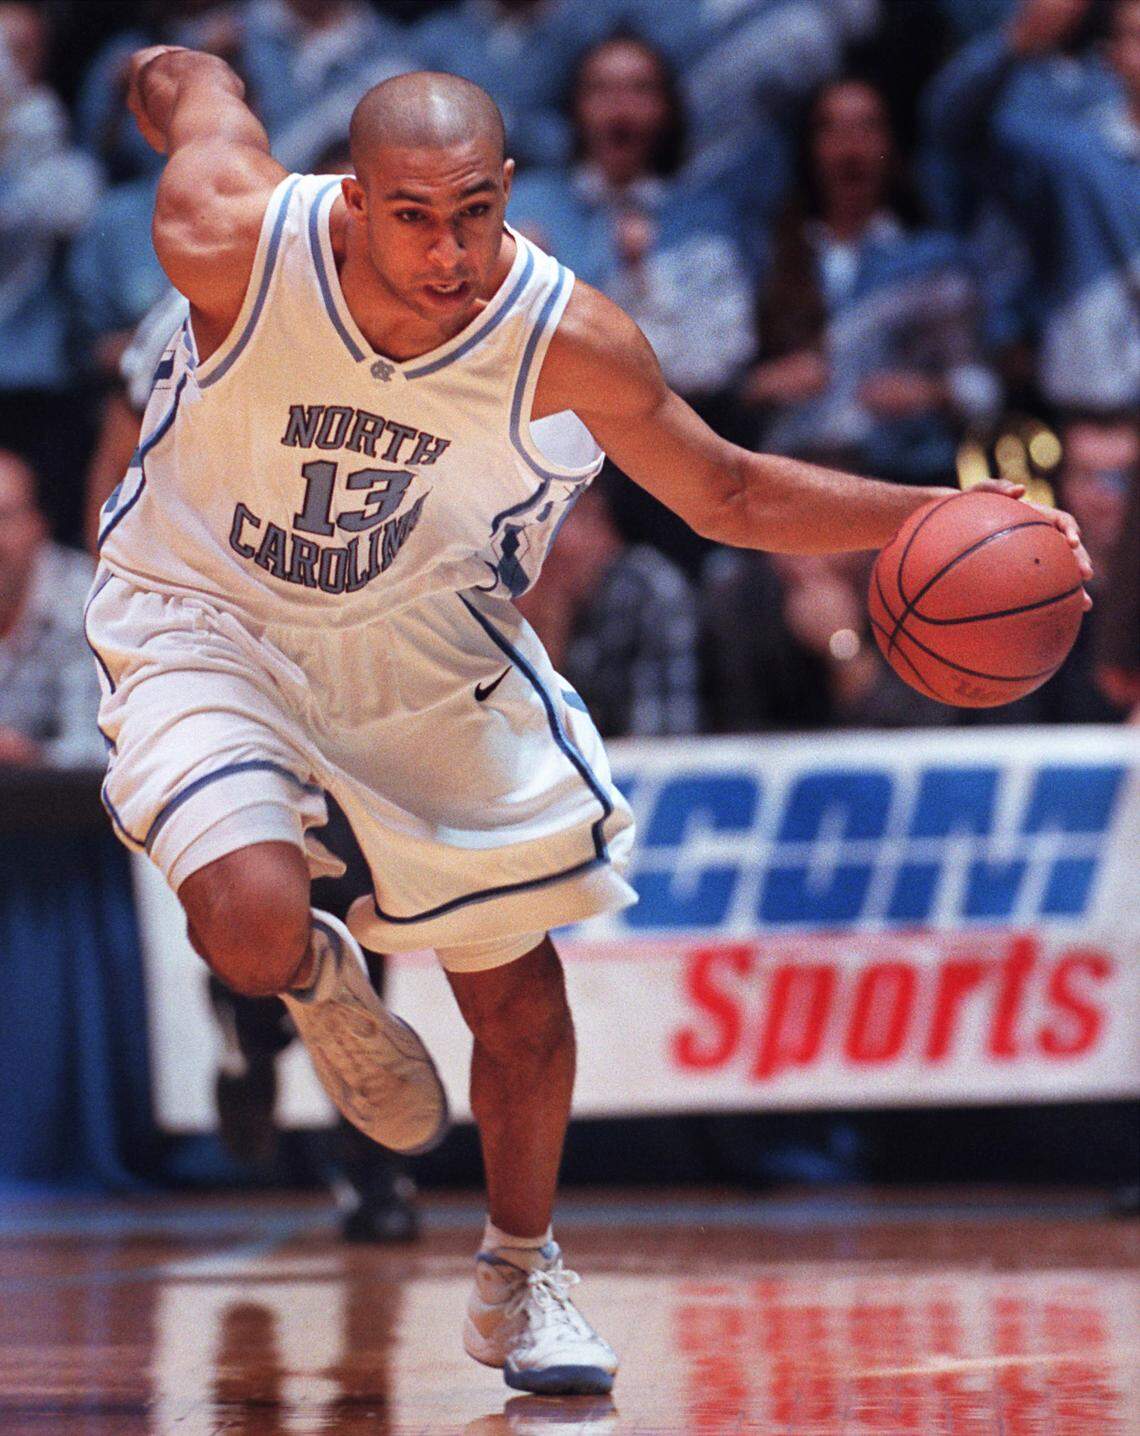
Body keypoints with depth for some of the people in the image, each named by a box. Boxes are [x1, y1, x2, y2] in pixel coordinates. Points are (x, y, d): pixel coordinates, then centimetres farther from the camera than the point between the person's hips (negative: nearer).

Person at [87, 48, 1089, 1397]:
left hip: (420, 640, 2)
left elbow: (731, 496, -8)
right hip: (204, 622, -2)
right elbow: (193, 81, -8)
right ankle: (321, 980, 13)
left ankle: (519, 1277, 31)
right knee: (249, 924, -27)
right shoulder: (234, 243, -30)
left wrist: (930, 516, -22)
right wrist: (168, 78, 17)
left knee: (516, 986, 5)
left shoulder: (569, 344, -24)